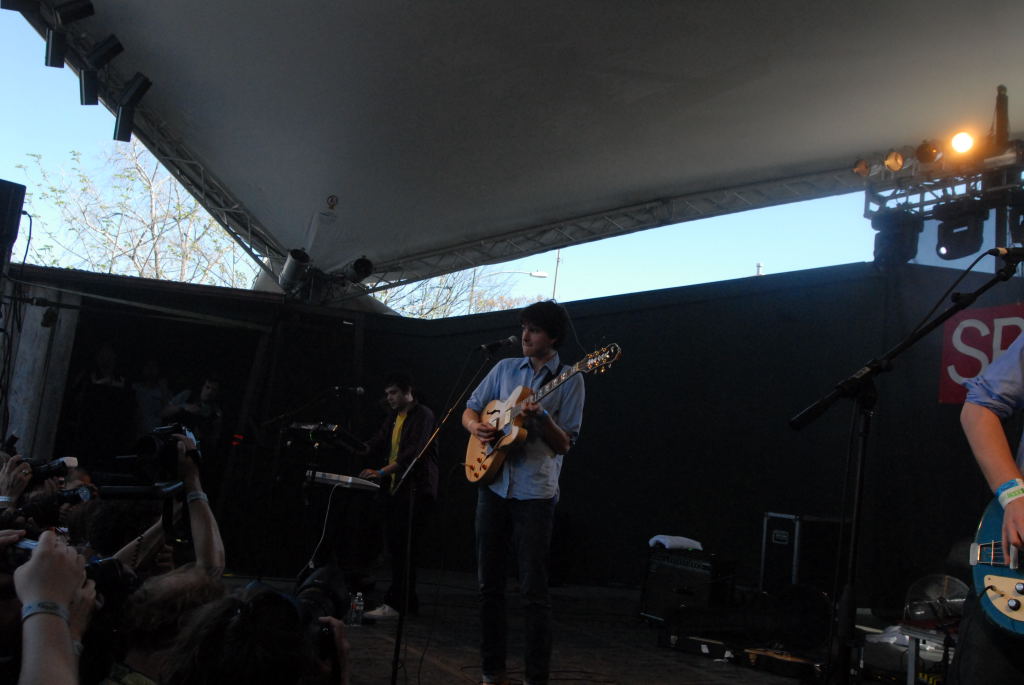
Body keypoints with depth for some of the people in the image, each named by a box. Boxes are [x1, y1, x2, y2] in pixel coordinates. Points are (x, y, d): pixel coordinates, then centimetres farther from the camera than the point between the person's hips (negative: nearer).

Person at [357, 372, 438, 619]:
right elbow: (376, 445, 14)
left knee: (404, 547, -11)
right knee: (395, 546, 8)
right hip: (394, 489, 8)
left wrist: (382, 472, -28)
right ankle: (408, 602, 16)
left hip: (416, 490, -8)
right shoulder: (394, 417, 19)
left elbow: (413, 452, -21)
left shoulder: (423, 415, -8)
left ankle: (393, 604, -10)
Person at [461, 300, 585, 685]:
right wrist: (476, 426, -8)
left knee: (533, 589, -3)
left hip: (535, 491, -4)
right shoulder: (505, 369, 11)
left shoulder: (569, 380, -2)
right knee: (489, 582, 9)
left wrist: (541, 418, -25)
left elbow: (564, 444, -6)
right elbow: (470, 409, 15)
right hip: (492, 484, 5)